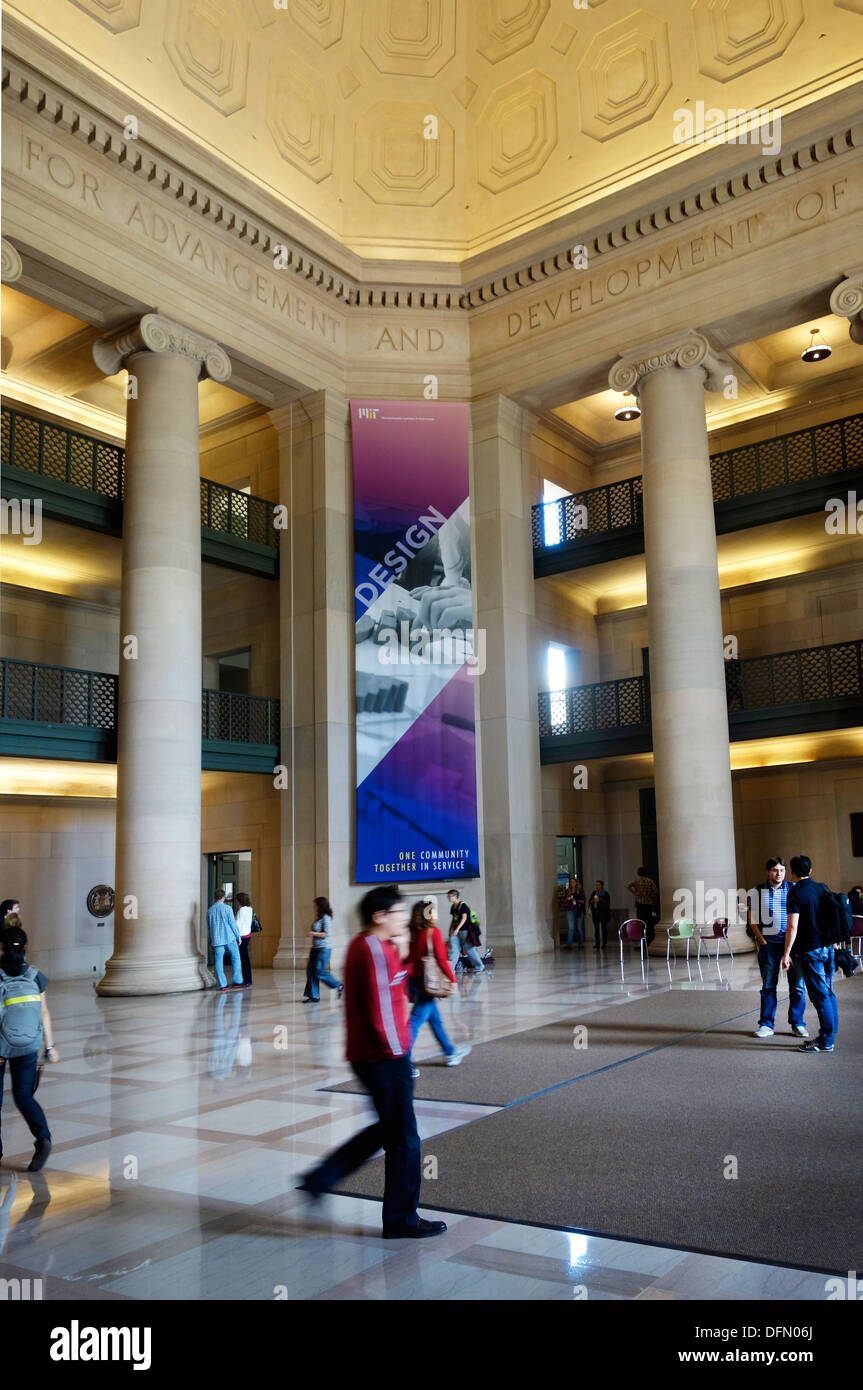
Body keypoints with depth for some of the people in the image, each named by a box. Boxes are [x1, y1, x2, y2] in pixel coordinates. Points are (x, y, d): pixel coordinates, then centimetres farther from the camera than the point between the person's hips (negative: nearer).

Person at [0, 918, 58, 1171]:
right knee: (24, 1097, 10)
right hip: (28, 1048, 3)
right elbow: (44, 1014, -1)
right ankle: (43, 1138, -12)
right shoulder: (35, 977, -4)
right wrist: (50, 1047, 5)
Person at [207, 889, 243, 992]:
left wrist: (211, 941, 22)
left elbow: (208, 927, 14)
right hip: (229, 938, -3)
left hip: (216, 940, 3)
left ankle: (222, 985, 3)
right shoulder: (227, 908, -6)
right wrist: (238, 936, 4)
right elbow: (233, 923, -6)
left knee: (219, 962, 4)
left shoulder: (210, 911, 7)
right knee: (236, 958, 9)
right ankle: (237, 981, 6)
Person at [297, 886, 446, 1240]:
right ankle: (401, 1219, 17)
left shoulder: (363, 946, 11)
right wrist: (395, 1050, -13)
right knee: (404, 1140, 4)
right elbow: (380, 1010, -23)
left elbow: (397, 979, 14)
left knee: (388, 1129, 22)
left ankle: (320, 1178, 24)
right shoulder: (375, 951, -20)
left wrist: (402, 951, 0)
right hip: (386, 1058, -10)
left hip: (367, 1056, 10)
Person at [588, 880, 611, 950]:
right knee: (596, 928, -3)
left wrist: (599, 900, -18)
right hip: (595, 913, 4)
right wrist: (592, 901, -5)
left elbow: (608, 903, -10)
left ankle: (604, 945, 10)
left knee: (604, 928, 2)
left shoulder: (605, 893, -1)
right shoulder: (594, 893, 14)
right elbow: (590, 901, 17)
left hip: (603, 913, -4)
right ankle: (597, 945, -3)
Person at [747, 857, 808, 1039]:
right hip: (768, 941, 0)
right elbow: (752, 919, 8)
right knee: (768, 985, 4)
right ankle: (766, 1024, 11)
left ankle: (797, 1024, 13)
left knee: (797, 985, 1)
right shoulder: (757, 891, 7)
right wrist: (761, 940, -2)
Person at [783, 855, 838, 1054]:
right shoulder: (823, 889, 7)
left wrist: (786, 954, -13)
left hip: (810, 950, -7)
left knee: (820, 996, -3)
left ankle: (826, 1042, 2)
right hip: (828, 947, 7)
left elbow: (792, 927, -17)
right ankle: (829, 1036, 21)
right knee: (828, 993, 13)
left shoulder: (795, 892, -12)